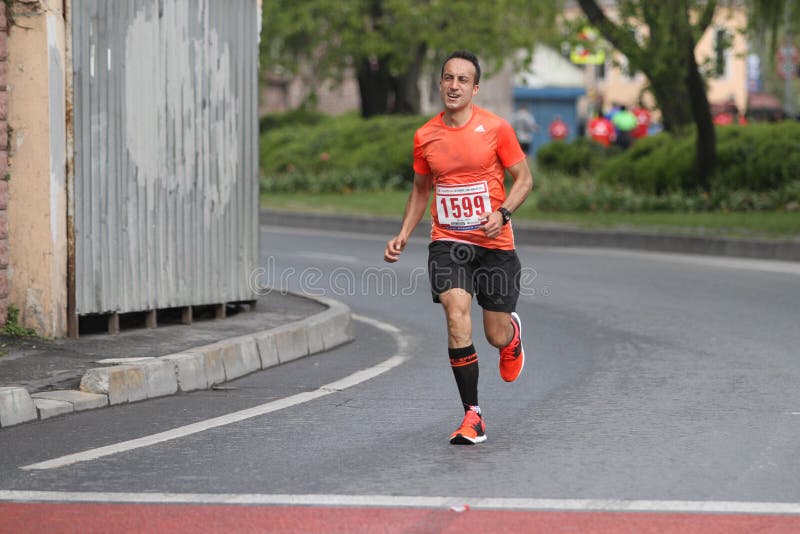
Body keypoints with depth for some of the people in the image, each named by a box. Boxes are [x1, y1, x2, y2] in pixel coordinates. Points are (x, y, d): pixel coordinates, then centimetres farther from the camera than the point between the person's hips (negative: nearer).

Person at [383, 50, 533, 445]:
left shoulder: (495, 128, -6)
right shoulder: (425, 136, 3)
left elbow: (524, 178, 0)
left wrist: (502, 213, -18)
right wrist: (403, 235, 6)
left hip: (494, 243, -1)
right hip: (447, 242, 1)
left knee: (496, 335, 5)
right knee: (457, 317, -21)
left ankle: (513, 332, 47)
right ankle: (472, 416, -14)